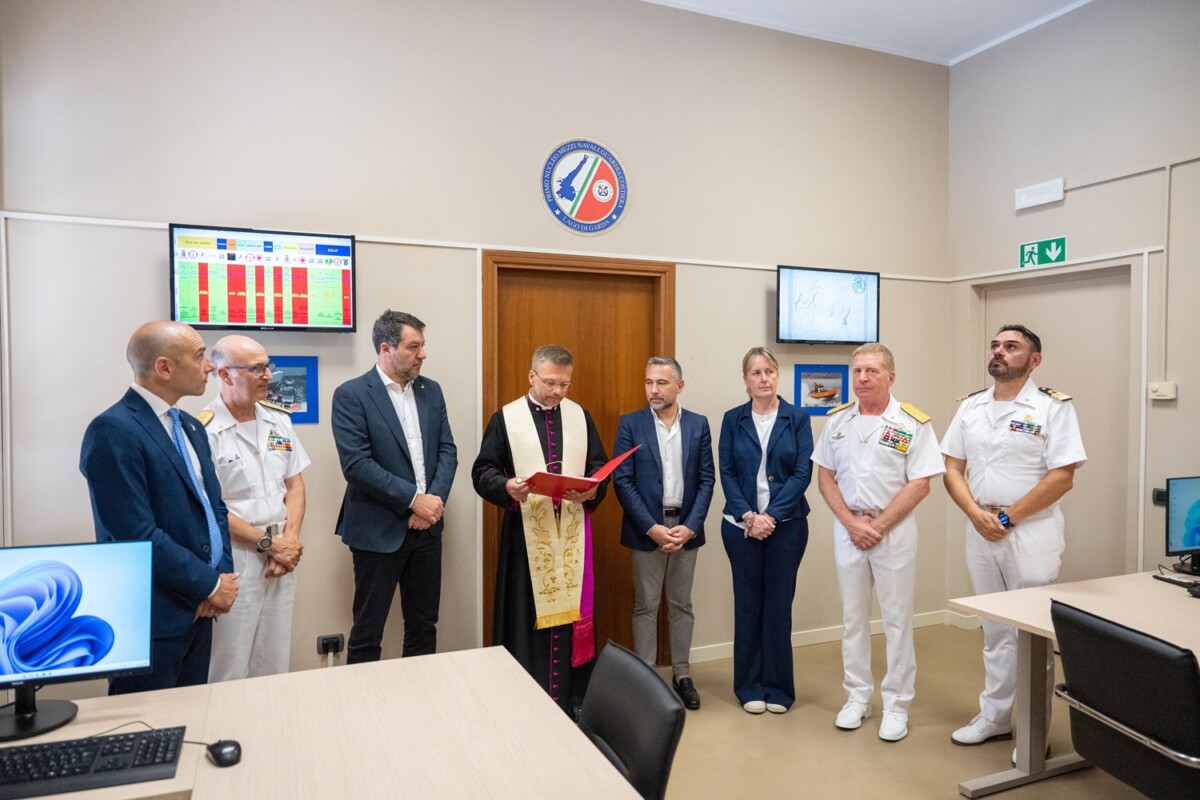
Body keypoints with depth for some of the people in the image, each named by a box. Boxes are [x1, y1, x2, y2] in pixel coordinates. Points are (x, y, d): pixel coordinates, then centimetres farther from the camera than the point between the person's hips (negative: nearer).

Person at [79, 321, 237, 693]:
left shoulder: (191, 426, 11)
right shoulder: (113, 431, -18)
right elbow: (137, 534, -22)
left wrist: (222, 573, -2)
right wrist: (210, 585, -14)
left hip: (197, 607, 8)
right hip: (151, 616, -8)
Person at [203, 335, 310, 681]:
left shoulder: (279, 419, 7)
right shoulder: (204, 431, -12)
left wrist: (290, 540, -5)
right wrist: (269, 543, -10)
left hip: (282, 555, 5)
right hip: (233, 559, -5)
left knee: (275, 664, 14)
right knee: (230, 668, 5)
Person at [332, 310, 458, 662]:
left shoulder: (431, 390, 8)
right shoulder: (351, 395, -9)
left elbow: (447, 450, 6)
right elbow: (356, 464, -17)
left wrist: (435, 499, -10)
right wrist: (413, 498, -18)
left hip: (426, 526, 5)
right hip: (379, 530, -5)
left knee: (423, 625, 16)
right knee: (367, 632, 6)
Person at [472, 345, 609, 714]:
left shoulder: (581, 416, 9)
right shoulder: (505, 418, 0)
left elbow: (601, 467, 9)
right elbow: (482, 471, -3)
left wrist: (592, 490, -13)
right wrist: (507, 487, -23)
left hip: (572, 534, 3)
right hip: (527, 535, -2)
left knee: (572, 612, 7)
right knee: (526, 618, 3)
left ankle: (572, 699, 19)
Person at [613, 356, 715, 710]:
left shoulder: (698, 424, 3)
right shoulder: (630, 424, -4)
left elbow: (707, 480, 1)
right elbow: (622, 481, -8)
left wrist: (690, 526, -10)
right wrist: (651, 527, -15)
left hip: (686, 526, 2)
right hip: (646, 528, -2)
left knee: (681, 604, 13)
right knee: (646, 606, 7)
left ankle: (681, 674, 25)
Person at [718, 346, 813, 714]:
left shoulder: (797, 418, 0)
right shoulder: (733, 419, 3)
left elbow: (803, 473, -5)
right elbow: (727, 473, -1)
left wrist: (771, 516, -14)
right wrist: (749, 516, -13)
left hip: (786, 524, -1)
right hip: (741, 525, 1)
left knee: (779, 604, 6)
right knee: (747, 603, 8)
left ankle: (778, 687, 20)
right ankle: (749, 686, 20)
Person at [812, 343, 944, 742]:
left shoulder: (913, 423, -7)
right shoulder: (837, 419, 4)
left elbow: (920, 485, -10)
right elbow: (824, 477, 4)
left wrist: (879, 525, -13)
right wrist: (851, 522, -7)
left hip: (894, 528, -3)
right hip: (848, 527, 3)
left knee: (897, 619, 5)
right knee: (853, 617, 12)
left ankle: (897, 704, 19)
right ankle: (857, 696, 26)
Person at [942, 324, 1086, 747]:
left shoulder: (1053, 407, -6)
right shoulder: (971, 406, 9)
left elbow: (1061, 476, -13)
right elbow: (952, 469, 7)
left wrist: (1008, 517, -14)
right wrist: (977, 514, -8)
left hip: (1031, 532, -5)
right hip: (980, 532, 5)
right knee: (995, 630, 16)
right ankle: (994, 716, 28)